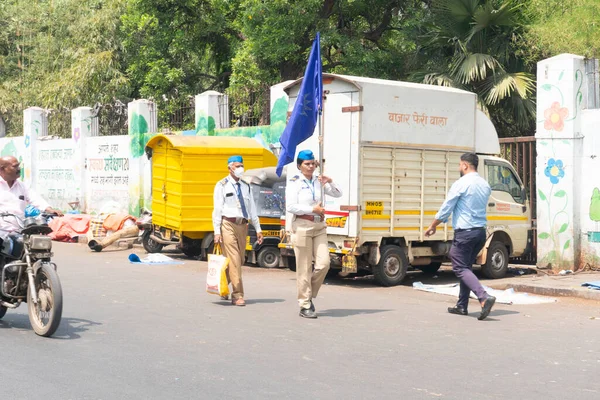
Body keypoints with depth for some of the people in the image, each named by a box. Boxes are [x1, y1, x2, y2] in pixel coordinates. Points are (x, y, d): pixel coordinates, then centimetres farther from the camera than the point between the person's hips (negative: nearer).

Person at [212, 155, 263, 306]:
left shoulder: (245, 186, 14)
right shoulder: (222, 185, 0)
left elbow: (252, 208, 15)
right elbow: (217, 209, -4)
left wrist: (258, 228, 10)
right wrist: (217, 231, -11)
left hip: (242, 225, 5)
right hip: (228, 224, -5)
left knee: (239, 259, 10)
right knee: (233, 260, -10)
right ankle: (237, 295, -7)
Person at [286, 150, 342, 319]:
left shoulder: (318, 181, 12)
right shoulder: (294, 182, -4)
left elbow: (338, 194, 12)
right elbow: (290, 207, -13)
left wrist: (330, 183, -6)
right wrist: (313, 209, -12)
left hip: (319, 226, 5)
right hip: (302, 226, -5)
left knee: (323, 263, -5)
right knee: (304, 268, -2)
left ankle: (309, 295, 17)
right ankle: (305, 306, 6)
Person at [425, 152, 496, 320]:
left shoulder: (461, 184, -11)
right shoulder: (485, 185, 11)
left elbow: (446, 208, -7)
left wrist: (432, 226, 6)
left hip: (464, 232, -8)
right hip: (481, 232, 8)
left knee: (461, 268, -5)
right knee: (466, 267, 16)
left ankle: (484, 297, -23)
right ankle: (462, 306, 18)